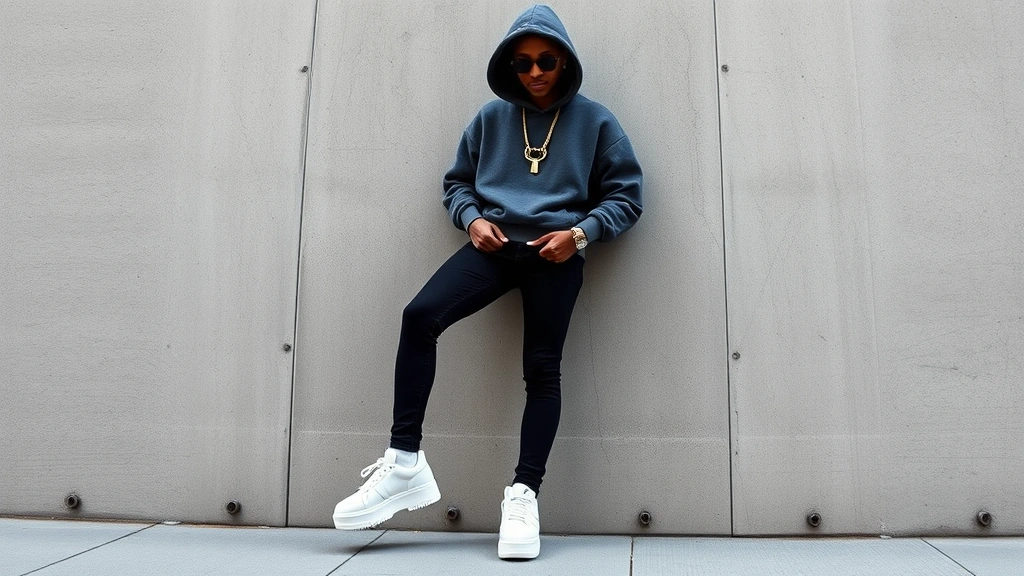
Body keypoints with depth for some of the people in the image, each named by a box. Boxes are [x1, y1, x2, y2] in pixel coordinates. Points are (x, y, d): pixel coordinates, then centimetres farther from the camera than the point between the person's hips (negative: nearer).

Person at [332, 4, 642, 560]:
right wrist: (472, 219, -3)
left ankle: (524, 493, 5)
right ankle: (405, 462, -15)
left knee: (542, 368, -4)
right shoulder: (491, 117, 11)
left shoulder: (594, 120, 5)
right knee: (420, 316, -19)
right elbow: (456, 182, 19)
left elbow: (626, 195, 6)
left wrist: (580, 232, -10)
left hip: (555, 253, -1)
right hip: (494, 244, 2)